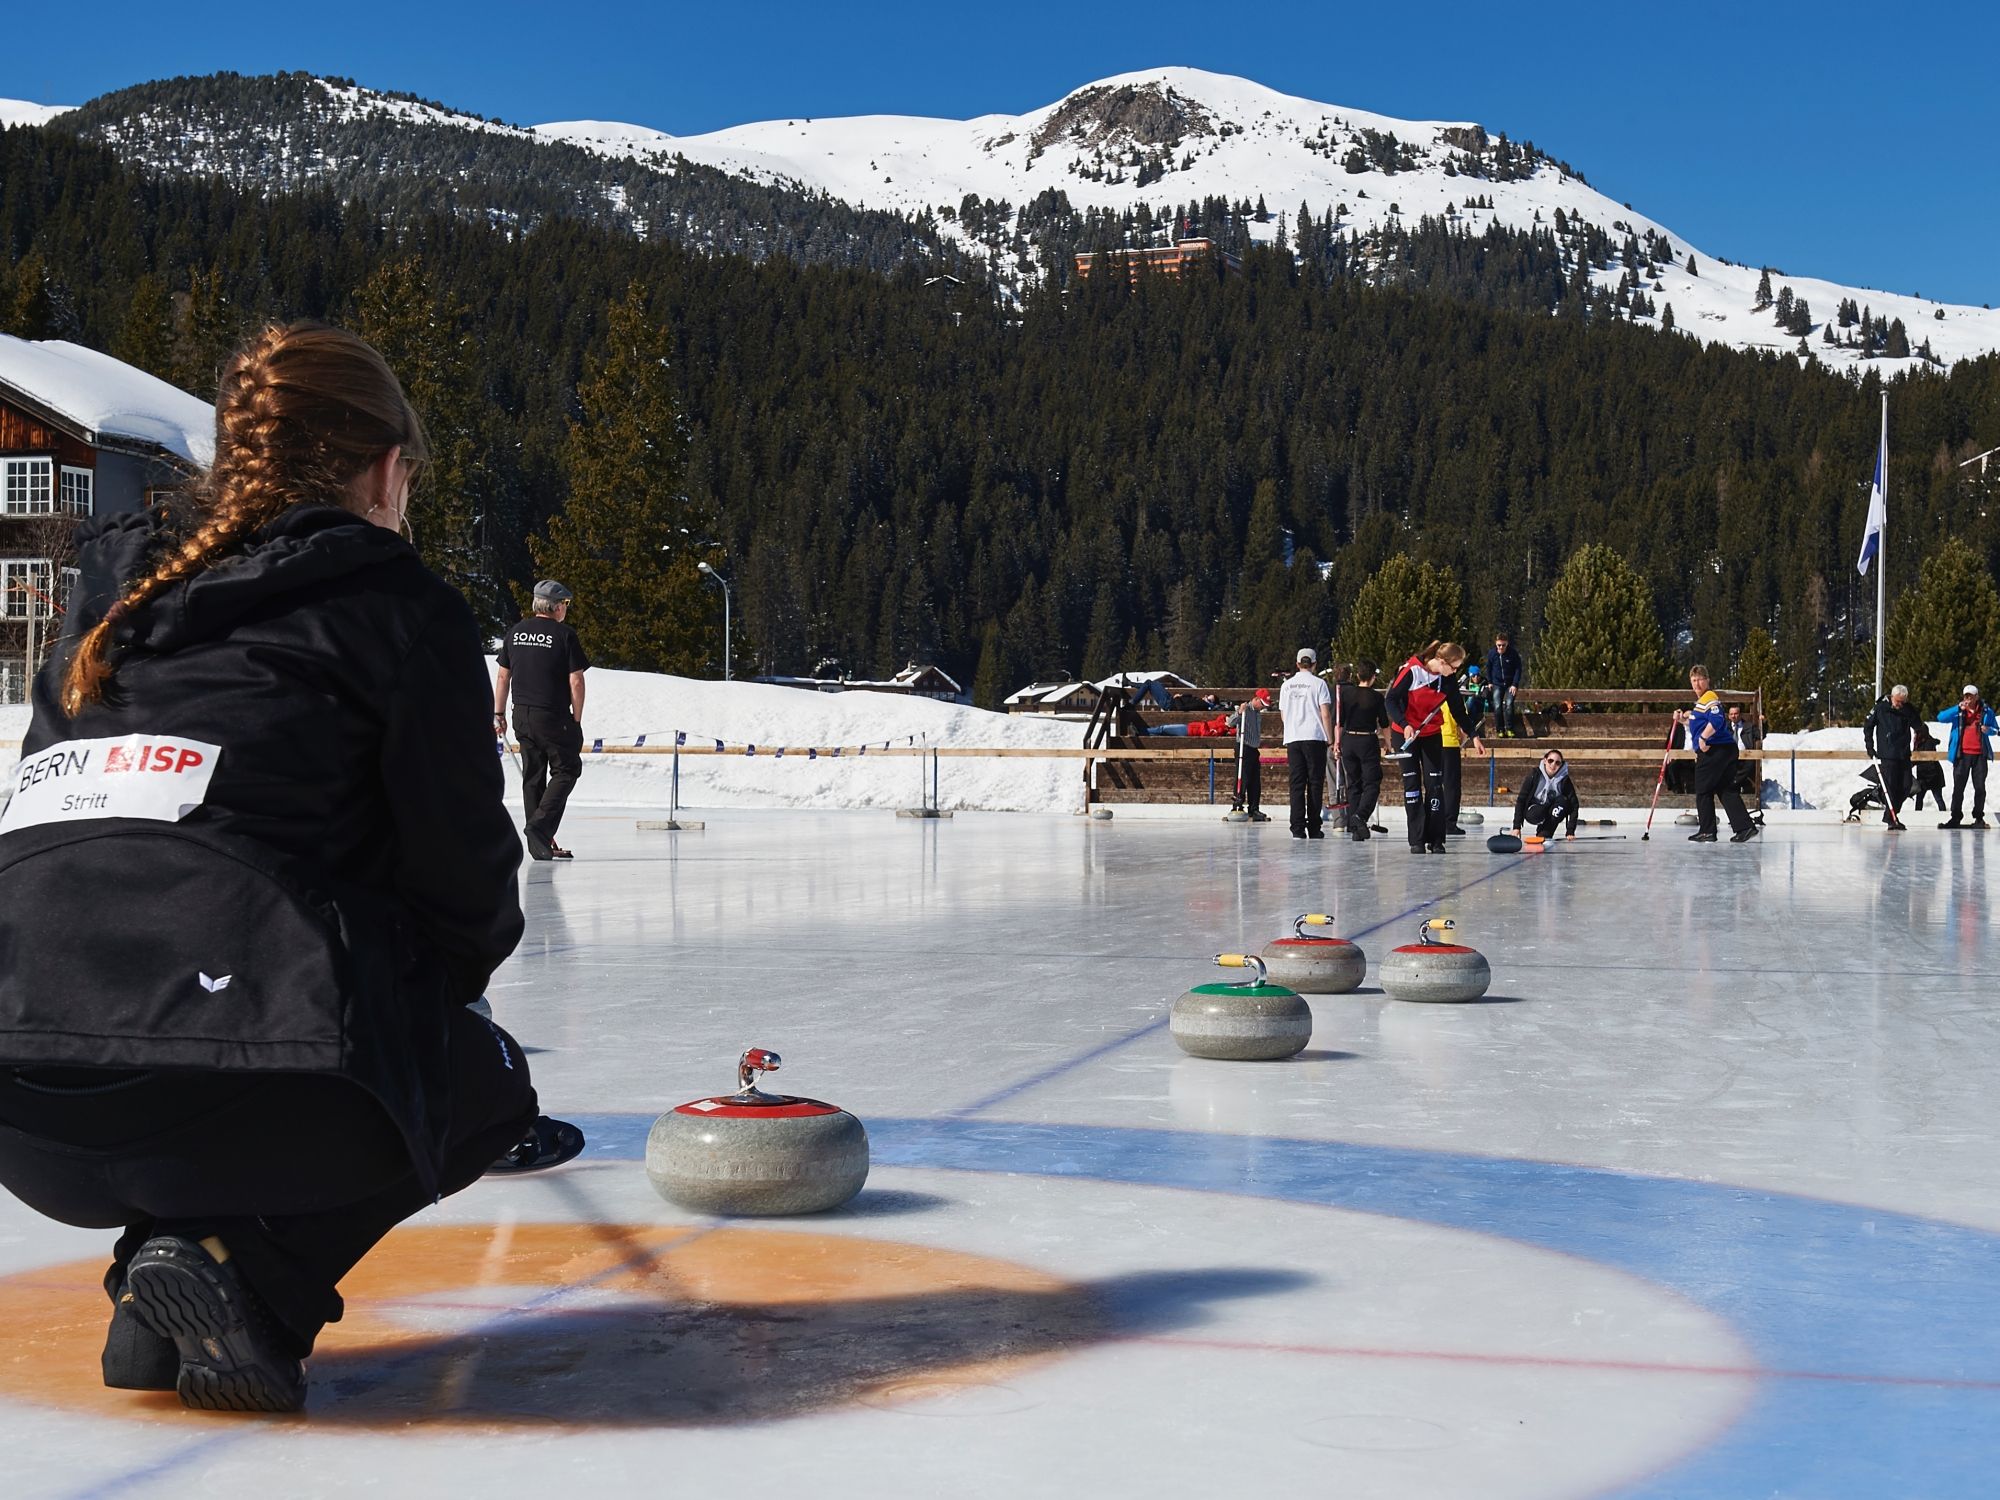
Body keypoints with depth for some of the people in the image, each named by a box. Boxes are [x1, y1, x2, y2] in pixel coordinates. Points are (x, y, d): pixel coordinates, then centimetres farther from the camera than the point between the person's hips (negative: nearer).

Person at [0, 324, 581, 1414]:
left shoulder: (111, 599, 24)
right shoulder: (397, 601, 6)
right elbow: (462, 863, 6)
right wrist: (453, 976, 31)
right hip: (232, 1076, -7)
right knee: (483, 1078, 24)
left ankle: (163, 1272, 12)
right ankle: (245, 1268, -2)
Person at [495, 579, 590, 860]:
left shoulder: (515, 633, 7)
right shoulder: (564, 635, -8)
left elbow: (502, 676, 10)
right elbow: (576, 681, -10)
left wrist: (499, 714, 17)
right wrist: (576, 720, -1)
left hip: (522, 716, 6)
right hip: (553, 716, -6)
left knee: (532, 776, 12)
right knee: (566, 769, 6)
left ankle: (539, 844, 14)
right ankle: (540, 825, -11)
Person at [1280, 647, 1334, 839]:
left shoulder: (1287, 685, 9)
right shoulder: (1318, 684, -3)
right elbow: (1325, 714, -7)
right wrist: (1330, 739, 0)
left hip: (1292, 738, 3)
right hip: (1315, 737, -3)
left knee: (1297, 783, 4)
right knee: (1315, 783, 3)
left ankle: (1297, 828, -2)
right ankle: (1314, 828, 2)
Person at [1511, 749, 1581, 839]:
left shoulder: (1565, 780, -17)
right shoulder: (1534, 775, -19)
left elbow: (1574, 805, -16)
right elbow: (1521, 800, -16)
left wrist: (1570, 832, -24)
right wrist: (1517, 827, -20)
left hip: (1552, 811, 2)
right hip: (1533, 810, -2)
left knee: (1562, 801, -29)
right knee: (1536, 815, -36)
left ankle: (1545, 835, -21)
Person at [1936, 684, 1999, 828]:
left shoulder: (1986, 712, 6)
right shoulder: (1958, 711, 4)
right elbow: (1941, 718, -11)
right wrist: (1958, 708, -21)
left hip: (1980, 755, 0)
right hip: (1962, 755, 0)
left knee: (1980, 787, 3)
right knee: (1958, 787, 1)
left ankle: (1979, 817, 12)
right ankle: (1956, 818, 5)